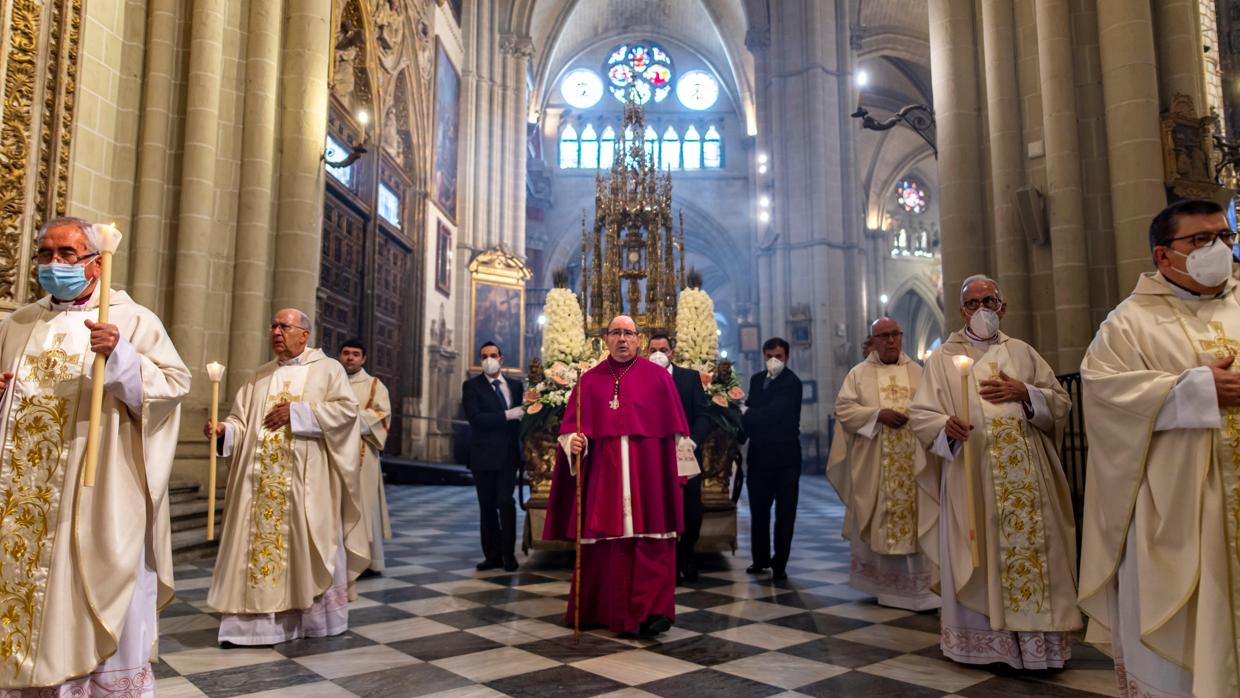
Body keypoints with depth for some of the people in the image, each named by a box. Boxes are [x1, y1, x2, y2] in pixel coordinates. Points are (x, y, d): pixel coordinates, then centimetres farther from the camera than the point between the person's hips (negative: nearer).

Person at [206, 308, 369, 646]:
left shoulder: (327, 369, 3)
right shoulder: (260, 377, 17)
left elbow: (346, 408, -10)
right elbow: (242, 420, 11)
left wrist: (297, 411, -13)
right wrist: (223, 429, -11)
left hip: (307, 480, -4)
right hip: (262, 479, 4)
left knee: (308, 544, 1)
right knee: (259, 539, 2)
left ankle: (317, 617, 14)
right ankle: (260, 619, 7)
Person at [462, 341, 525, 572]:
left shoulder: (515, 384, 10)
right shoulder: (471, 386, -1)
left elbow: (520, 414, 14)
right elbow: (475, 418, -15)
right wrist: (507, 415, -19)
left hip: (508, 455, 1)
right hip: (484, 456, -1)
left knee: (506, 503, -5)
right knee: (487, 507, 6)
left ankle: (509, 555, 4)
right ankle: (492, 555, 14)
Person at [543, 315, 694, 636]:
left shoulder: (658, 377, 4)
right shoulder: (590, 380, 9)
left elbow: (674, 429, 3)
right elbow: (573, 425, 5)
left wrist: (678, 472, 0)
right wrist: (574, 440, -17)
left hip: (649, 472, -1)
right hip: (603, 473, 2)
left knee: (649, 539, -4)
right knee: (606, 540, 5)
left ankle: (651, 610, -1)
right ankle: (603, 608, 18)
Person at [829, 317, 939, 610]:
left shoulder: (917, 372, 12)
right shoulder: (859, 374, 6)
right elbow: (843, 410, -3)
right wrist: (878, 414, -14)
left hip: (913, 461, 1)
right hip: (872, 463, -1)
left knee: (916, 519, -2)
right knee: (874, 521, 4)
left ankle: (917, 585, 4)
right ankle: (877, 581, 18)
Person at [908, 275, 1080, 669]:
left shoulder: (1022, 352, 13)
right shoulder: (943, 358, 4)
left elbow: (1061, 402, 11)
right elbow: (920, 415, -2)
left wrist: (1024, 393, -7)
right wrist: (946, 426, -22)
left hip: (1025, 475, 3)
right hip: (970, 475, -2)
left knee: (1031, 550, 2)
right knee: (977, 559, 1)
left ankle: (1036, 637, 14)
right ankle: (979, 640, 12)